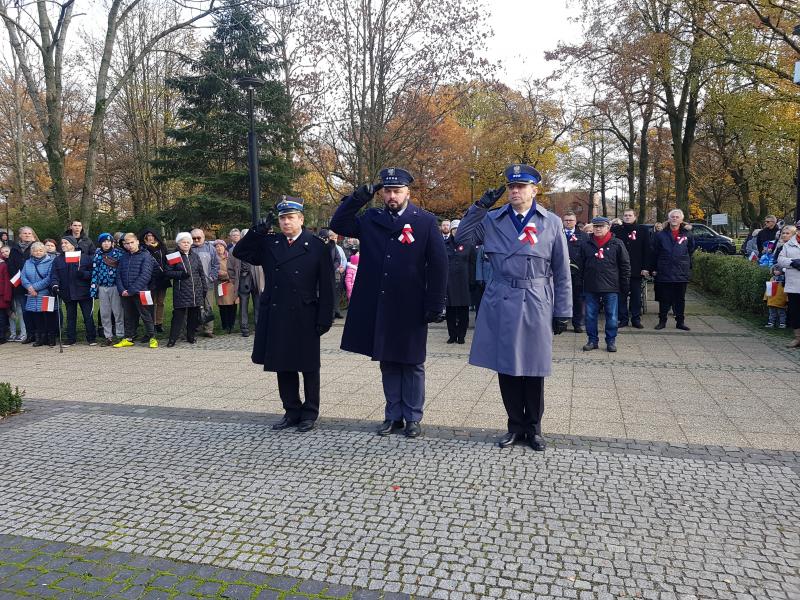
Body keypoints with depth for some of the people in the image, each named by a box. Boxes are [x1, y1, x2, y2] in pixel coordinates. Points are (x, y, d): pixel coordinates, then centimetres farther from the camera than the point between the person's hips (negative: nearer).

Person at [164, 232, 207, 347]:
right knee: (178, 315, -5)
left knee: (194, 315, 7)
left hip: (196, 290, 4)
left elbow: (201, 273, 15)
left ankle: (191, 336, 20)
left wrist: (205, 288, 10)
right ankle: (172, 338, 1)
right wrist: (181, 274, -16)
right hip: (181, 291, -4)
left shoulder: (195, 256, 12)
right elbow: (168, 272, -2)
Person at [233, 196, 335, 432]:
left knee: (309, 368, 7)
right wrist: (259, 230, -4)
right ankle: (292, 411, 25)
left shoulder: (317, 246, -3)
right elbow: (239, 252, 9)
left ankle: (310, 412, 21)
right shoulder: (268, 244, 8)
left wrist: (325, 318, -9)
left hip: (304, 319, -4)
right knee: (283, 367, 12)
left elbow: (326, 286, -4)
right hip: (276, 317, 4)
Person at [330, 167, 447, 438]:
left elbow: (438, 265, -6)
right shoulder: (371, 219, 8)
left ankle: (413, 417, 21)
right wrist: (358, 197, -3)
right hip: (378, 308, 4)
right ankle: (393, 416, 25)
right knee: (387, 363, 12)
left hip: (411, 309, -3)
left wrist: (435, 305, -10)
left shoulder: (426, 221, -3)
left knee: (412, 364, 9)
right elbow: (338, 224, 7)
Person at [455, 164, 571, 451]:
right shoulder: (492, 220, 6)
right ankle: (516, 426, 25)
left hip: (536, 306, -1)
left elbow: (562, 273, 3)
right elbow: (462, 238, 1)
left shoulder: (552, 223, 2)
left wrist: (563, 313, 1)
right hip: (501, 305, 2)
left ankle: (534, 427, 26)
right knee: (506, 367, 8)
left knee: (533, 370, 7)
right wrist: (480, 206, -5)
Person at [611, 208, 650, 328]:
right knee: (621, 295, 5)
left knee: (636, 295, 7)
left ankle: (636, 319, 15)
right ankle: (623, 319, 13)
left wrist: (645, 267, -6)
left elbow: (646, 250, 0)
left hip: (636, 269, 0)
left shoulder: (643, 230, 3)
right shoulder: (616, 230, 3)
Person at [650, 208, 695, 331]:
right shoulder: (660, 235, 3)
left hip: (681, 273, 1)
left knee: (680, 299, 8)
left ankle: (680, 321, 17)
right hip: (664, 273, -1)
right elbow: (654, 253, 4)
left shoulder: (687, 234, 6)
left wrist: (688, 266, 10)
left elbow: (691, 251, 15)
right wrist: (653, 269, 1)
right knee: (664, 299, 4)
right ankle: (662, 321, 14)